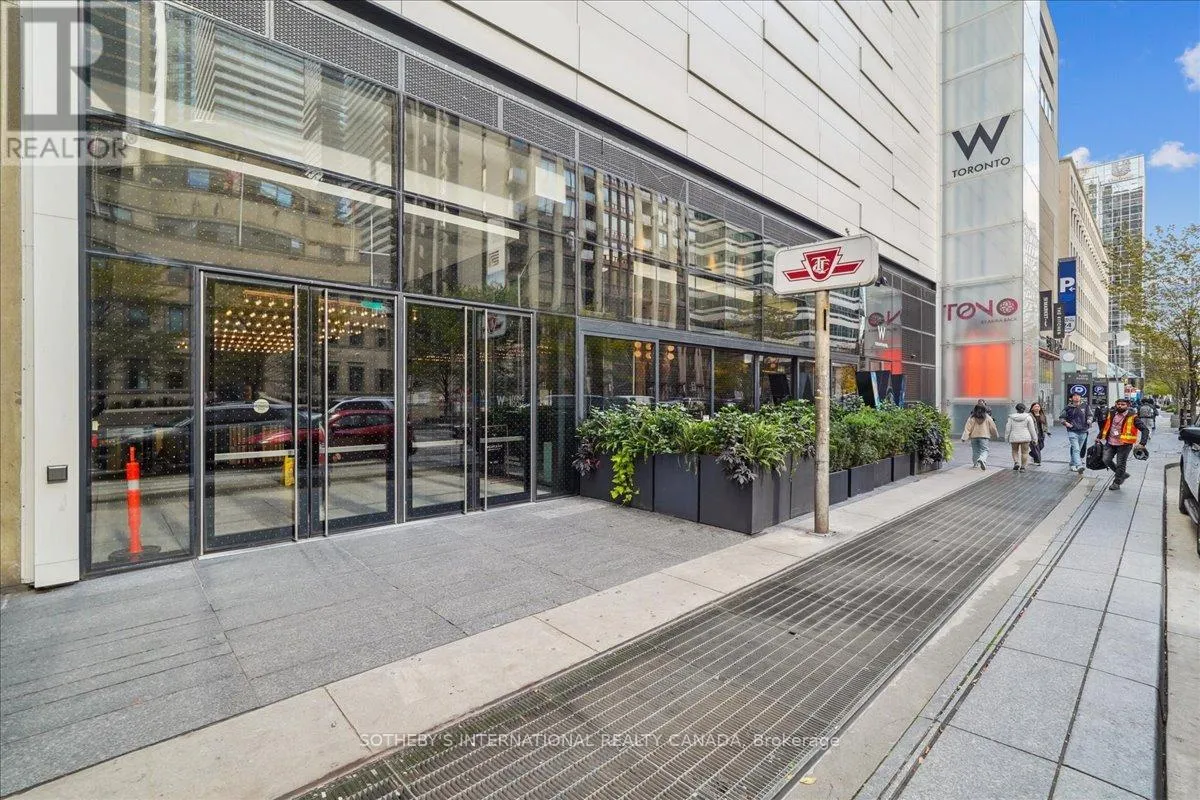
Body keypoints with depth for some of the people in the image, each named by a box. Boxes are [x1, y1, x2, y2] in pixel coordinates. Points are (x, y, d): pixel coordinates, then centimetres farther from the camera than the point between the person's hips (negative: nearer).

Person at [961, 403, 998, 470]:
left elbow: (967, 428, -7)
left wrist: (964, 437, -8)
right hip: (984, 436, -1)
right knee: (984, 450, 0)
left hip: (974, 436, 1)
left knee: (975, 450, 13)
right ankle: (982, 459, -30)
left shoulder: (972, 418, -3)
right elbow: (992, 427, 9)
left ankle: (974, 464, 21)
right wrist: (996, 435, 26)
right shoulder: (987, 417, -1)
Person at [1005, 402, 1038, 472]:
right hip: (1025, 437, -1)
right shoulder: (1028, 417, -4)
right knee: (1024, 452, 7)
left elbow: (1008, 428, -1)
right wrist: (1034, 438, 6)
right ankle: (1022, 467, 5)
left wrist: (1007, 438, 7)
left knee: (1015, 451, 18)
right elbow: (1032, 428, -2)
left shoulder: (1011, 417, -2)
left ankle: (1016, 463, 0)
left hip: (1014, 438, 1)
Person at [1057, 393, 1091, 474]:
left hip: (1083, 432, 4)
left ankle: (1073, 464, 28)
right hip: (1072, 432, -4)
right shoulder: (1068, 408, 0)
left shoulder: (1085, 407, 7)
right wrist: (1065, 423, -11)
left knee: (1078, 449, 14)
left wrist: (1089, 420, -8)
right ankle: (1079, 466, -24)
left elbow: (1089, 415, 14)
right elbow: (1061, 417, 7)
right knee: (1076, 449, -15)